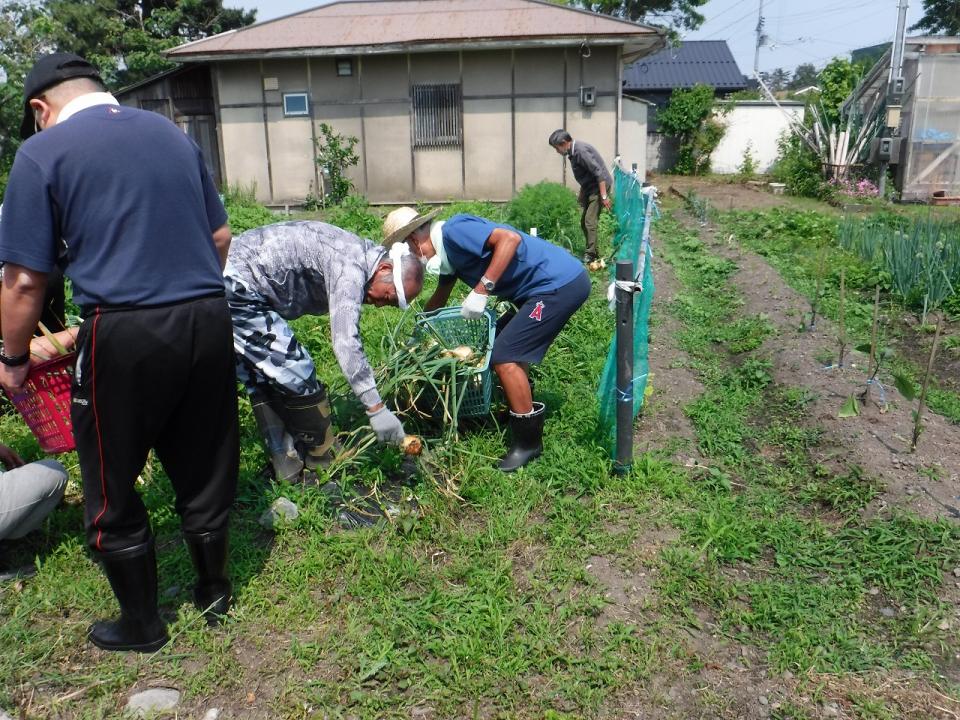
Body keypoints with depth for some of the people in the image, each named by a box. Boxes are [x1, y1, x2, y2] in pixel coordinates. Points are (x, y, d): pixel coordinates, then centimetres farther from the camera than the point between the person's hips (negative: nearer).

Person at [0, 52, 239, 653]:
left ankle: (141, 626, 29)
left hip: (124, 334, -5)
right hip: (209, 320, 5)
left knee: (113, 491, 14)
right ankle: (214, 593, 37)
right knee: (205, 468, 19)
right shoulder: (172, 132, 13)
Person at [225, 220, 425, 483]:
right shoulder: (350, 266, -19)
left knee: (261, 382, 13)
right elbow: (346, 341, -28)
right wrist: (376, 408, -27)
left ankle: (287, 468, 21)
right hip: (237, 286, -11)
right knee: (296, 374, -5)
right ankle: (323, 462, 9)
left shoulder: (353, 255, 13)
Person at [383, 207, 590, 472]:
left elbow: (510, 238, -25)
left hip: (561, 283, -10)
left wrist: (481, 290, -23)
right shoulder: (446, 249, 17)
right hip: (557, 283, 10)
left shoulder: (453, 231, -14)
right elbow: (439, 298, 33)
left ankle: (528, 443, -1)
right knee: (502, 340, 23)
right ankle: (523, 405, 36)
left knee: (505, 357, -12)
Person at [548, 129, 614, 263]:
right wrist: (582, 192, 20)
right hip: (588, 187, 10)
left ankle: (591, 254, -5)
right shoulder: (573, 151, 6)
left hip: (599, 187, -10)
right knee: (583, 222, 11)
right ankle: (591, 251, 20)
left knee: (590, 222, -12)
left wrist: (604, 196, -26)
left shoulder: (581, 151, -23)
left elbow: (599, 173, -26)